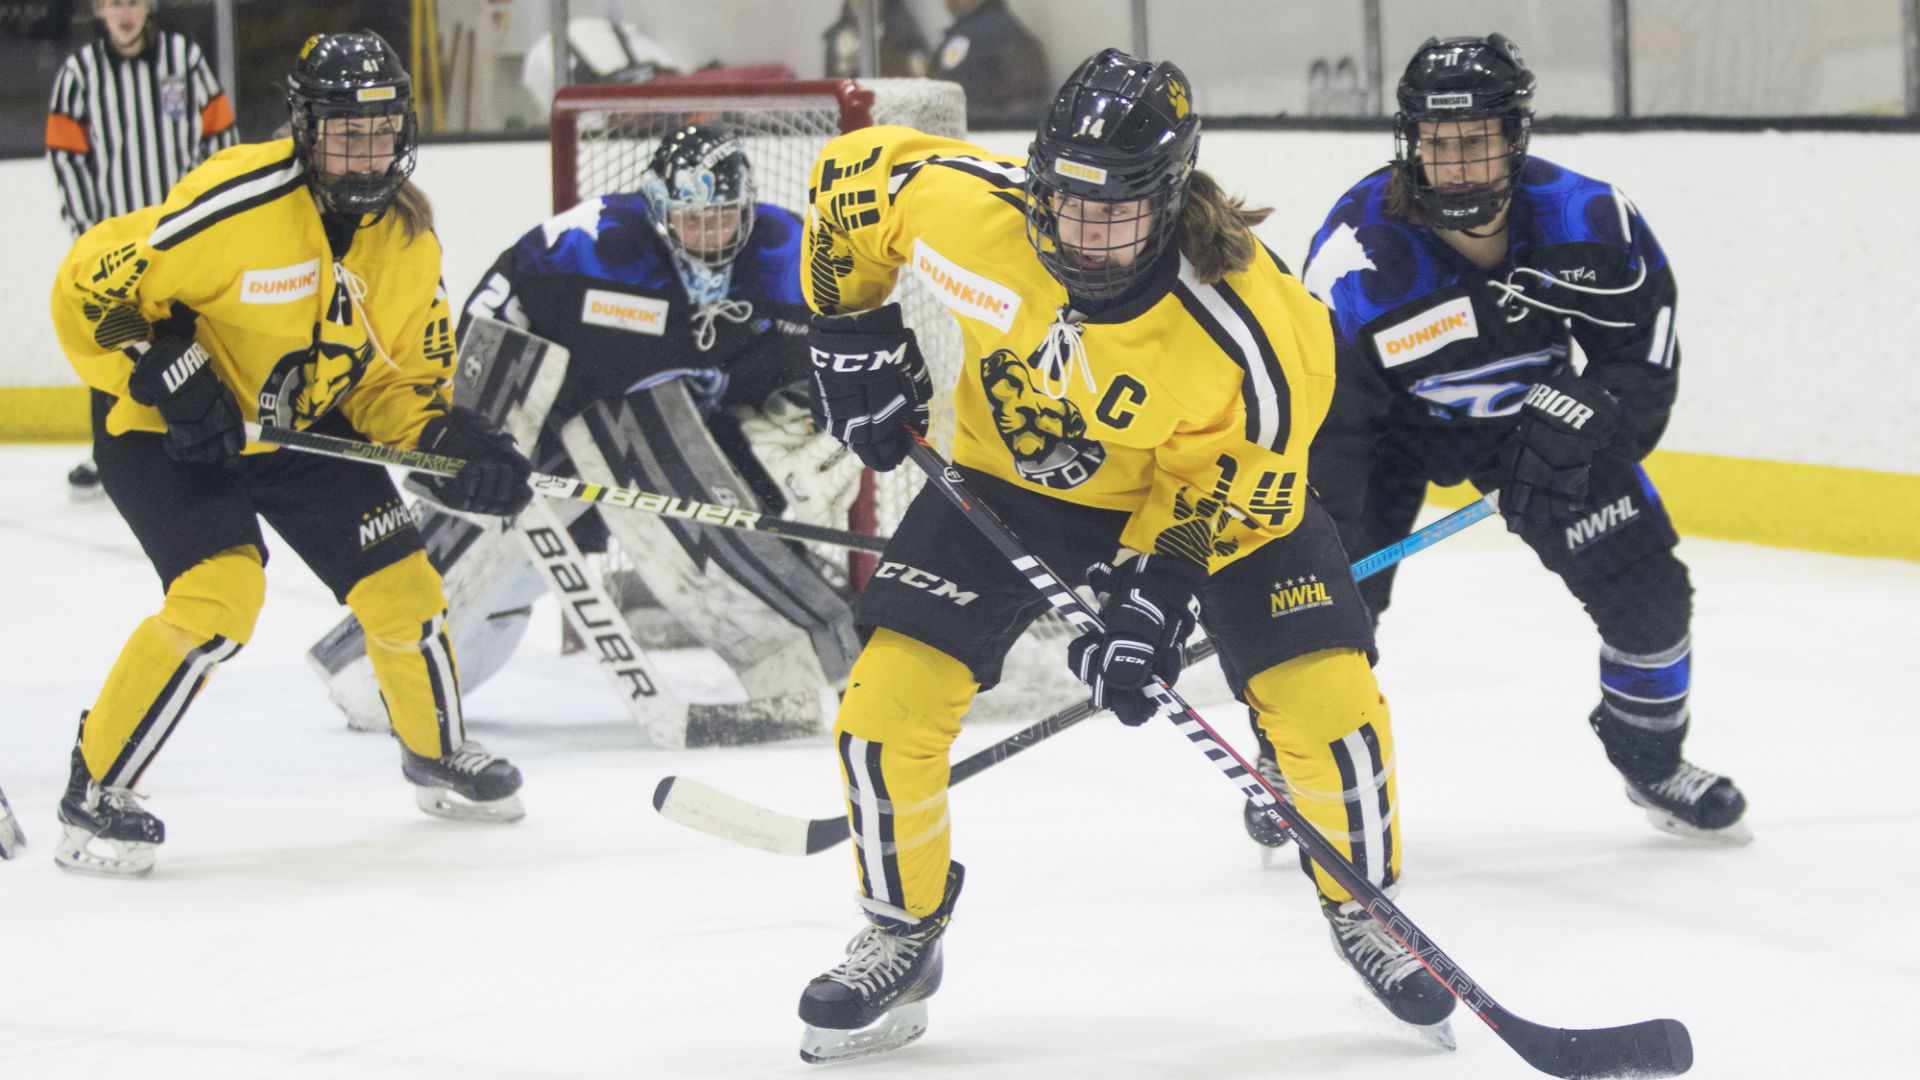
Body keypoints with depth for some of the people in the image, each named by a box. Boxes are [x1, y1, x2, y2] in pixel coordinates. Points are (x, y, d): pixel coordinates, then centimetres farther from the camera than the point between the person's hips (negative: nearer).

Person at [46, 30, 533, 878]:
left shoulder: (406, 236, -6)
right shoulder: (239, 204, -29)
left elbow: (398, 382, 2)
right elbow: (89, 289, -23)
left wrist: (449, 442, -17)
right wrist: (167, 378, -29)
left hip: (302, 424, 7)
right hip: (163, 428, -7)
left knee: (401, 586, 4)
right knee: (219, 597, -26)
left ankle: (440, 756, 33)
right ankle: (94, 795, -13)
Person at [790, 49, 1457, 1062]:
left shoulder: (1243, 332, -35)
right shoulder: (965, 205, -29)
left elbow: (1226, 481, -21)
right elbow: (852, 174, -9)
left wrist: (1158, 589, -30)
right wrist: (853, 332, -6)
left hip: (1206, 482, -2)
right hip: (1012, 474, 2)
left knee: (1326, 696, -15)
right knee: (890, 692, -11)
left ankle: (1364, 911, 13)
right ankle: (900, 935, 13)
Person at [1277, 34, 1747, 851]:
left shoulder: (1585, 220, -25)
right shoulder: (1358, 254, -32)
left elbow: (1643, 346, -8)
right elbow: (1329, 417, -26)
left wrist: (1577, 420, -21)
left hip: (1536, 410, 2)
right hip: (1395, 417, -2)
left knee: (1646, 591, -2)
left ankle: (1652, 762, 25)